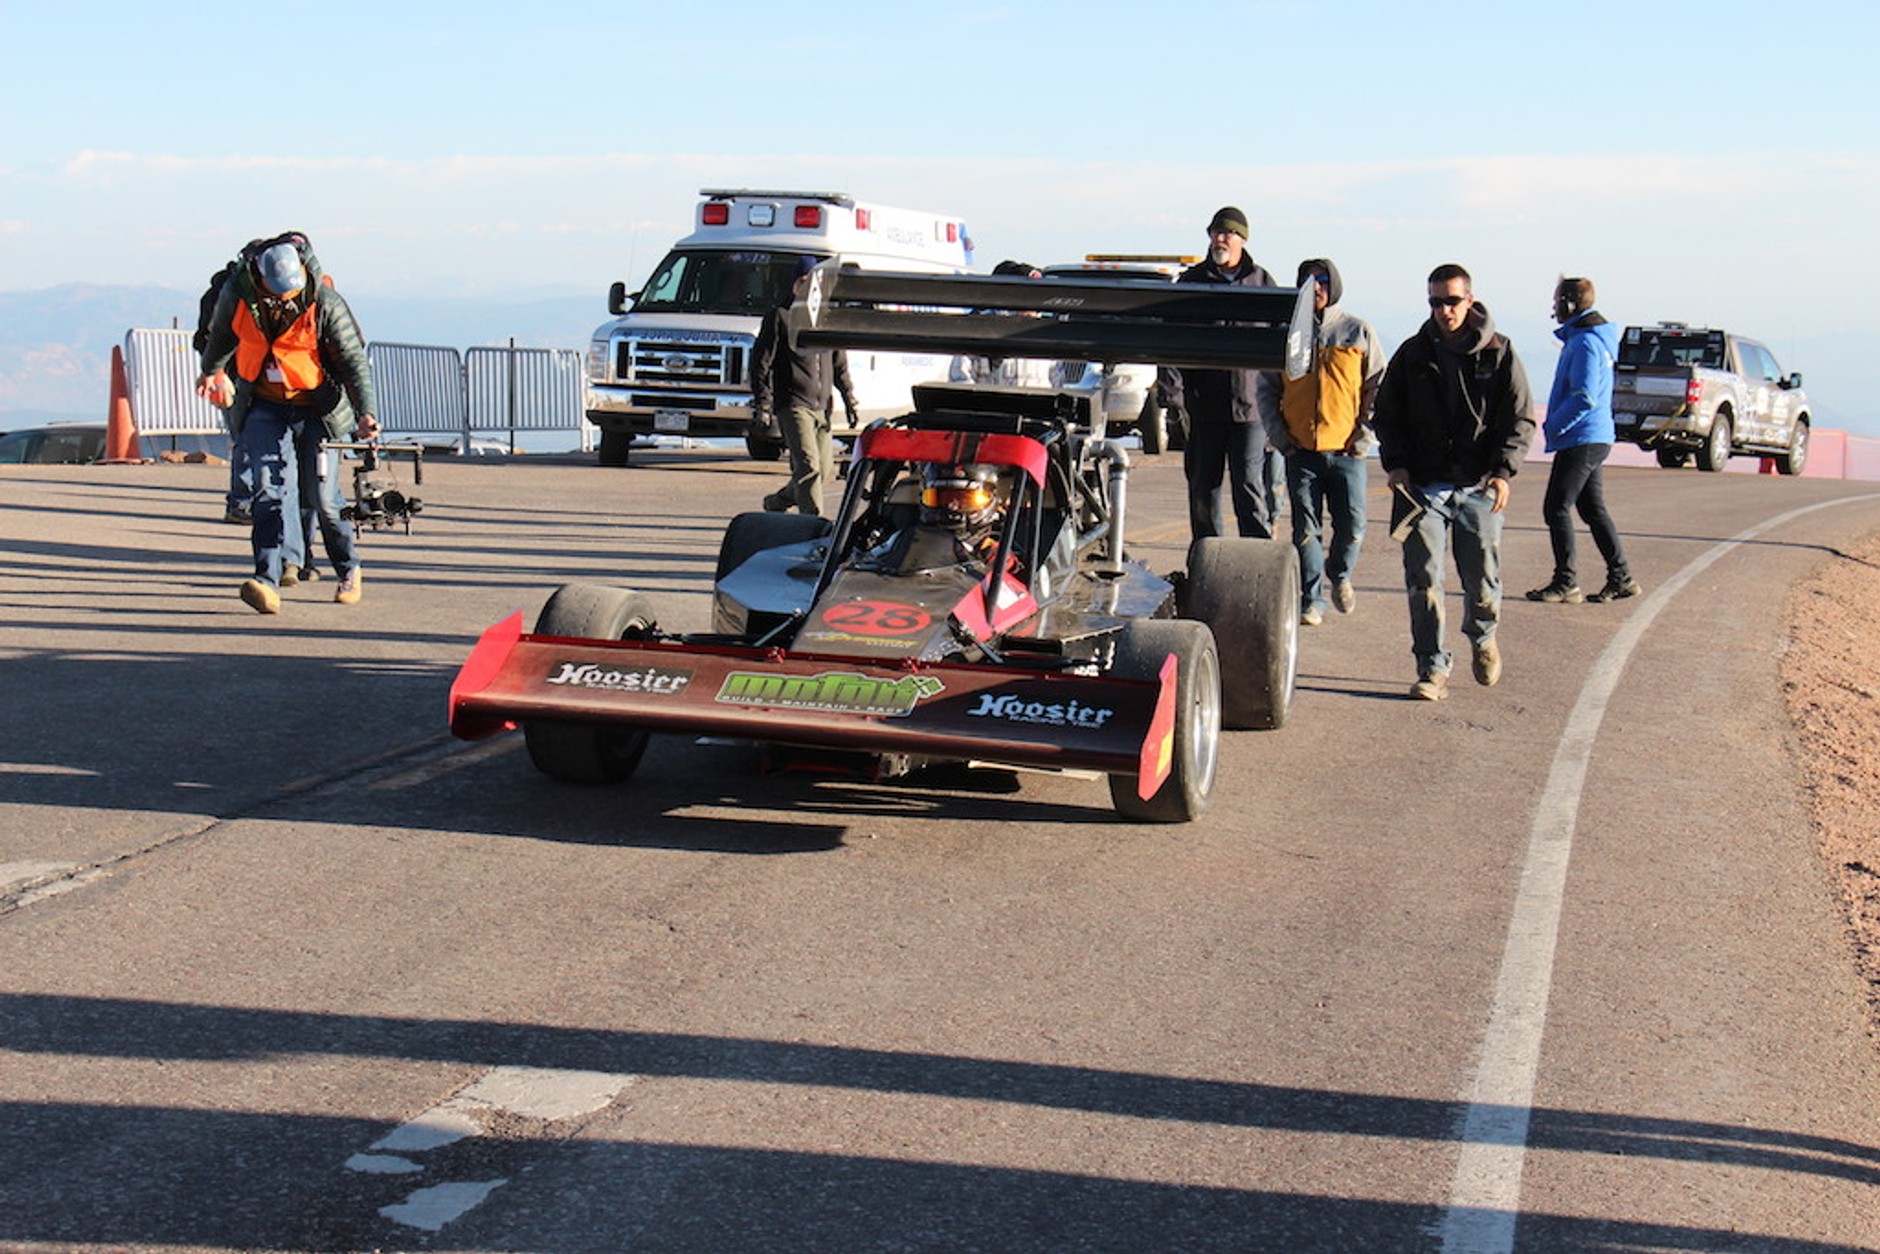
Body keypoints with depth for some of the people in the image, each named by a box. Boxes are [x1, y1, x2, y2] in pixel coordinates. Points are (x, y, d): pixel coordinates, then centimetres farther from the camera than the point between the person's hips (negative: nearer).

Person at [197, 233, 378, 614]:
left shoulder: (325, 304, -19)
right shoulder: (237, 294, -11)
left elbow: (354, 360, -14)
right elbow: (221, 335, 12)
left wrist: (365, 412, -25)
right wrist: (212, 371, 30)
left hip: (316, 407, -2)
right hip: (264, 406, 2)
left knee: (321, 493, -3)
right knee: (271, 487, -15)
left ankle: (349, 571, 21)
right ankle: (269, 580, -23)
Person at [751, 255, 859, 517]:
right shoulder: (779, 317, 0)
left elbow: (840, 364, 25)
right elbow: (761, 362, -3)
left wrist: (850, 398, 18)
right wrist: (762, 405, -11)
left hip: (821, 406, 6)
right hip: (793, 404, -6)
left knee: (824, 469, 8)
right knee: (808, 466, -15)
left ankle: (776, 503, 28)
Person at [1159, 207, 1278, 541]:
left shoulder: (1262, 282, 8)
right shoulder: (1192, 281, 7)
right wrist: (1172, 392, -9)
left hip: (1249, 404, -1)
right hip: (1203, 404, 1)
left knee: (1250, 485, -8)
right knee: (1203, 488, 6)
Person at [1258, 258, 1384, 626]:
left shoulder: (1358, 332, 4)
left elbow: (1378, 388, 6)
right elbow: (1267, 389, 12)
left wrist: (1364, 435, -4)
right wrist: (1279, 436, 1)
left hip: (1347, 451, -1)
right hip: (1300, 451, 1)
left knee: (1352, 527, 0)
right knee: (1305, 529, 0)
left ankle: (1340, 576, 28)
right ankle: (1312, 600, 9)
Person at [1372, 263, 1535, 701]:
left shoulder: (1499, 353, 2)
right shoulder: (1412, 354, 8)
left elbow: (1521, 419, 2)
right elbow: (1386, 415, 15)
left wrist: (1503, 471, -11)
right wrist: (1395, 463, -1)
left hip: (1479, 487, -1)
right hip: (1421, 485, 1)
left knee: (1482, 581, 3)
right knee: (1423, 579, -6)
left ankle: (1483, 636, 34)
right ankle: (1432, 668, 0)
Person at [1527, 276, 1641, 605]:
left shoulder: (1586, 343, -17)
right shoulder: (1581, 338, 15)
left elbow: (1584, 398, -25)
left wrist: (1553, 425, -15)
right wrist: (1555, 424, 15)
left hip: (1581, 440, -10)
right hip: (1595, 438, 10)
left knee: (1557, 509, -5)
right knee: (1593, 510, 13)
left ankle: (1566, 584, -3)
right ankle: (1621, 578, 15)